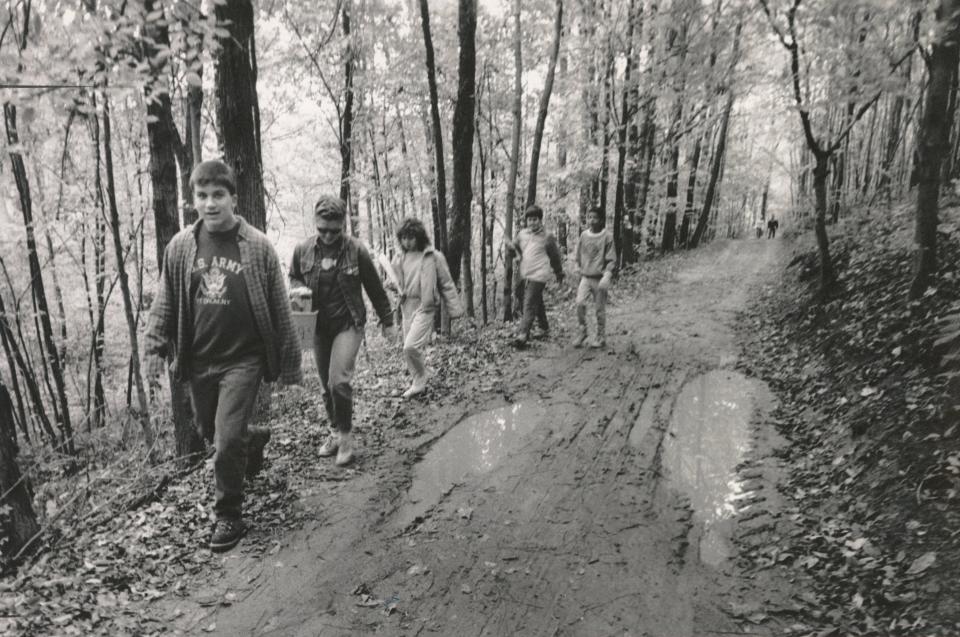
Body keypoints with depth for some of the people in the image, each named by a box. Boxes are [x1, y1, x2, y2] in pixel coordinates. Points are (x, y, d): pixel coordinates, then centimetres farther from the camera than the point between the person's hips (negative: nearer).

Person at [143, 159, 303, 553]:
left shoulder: (257, 247, -9)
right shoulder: (180, 247, 0)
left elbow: (280, 311, -6)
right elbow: (165, 304, 8)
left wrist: (290, 365, -4)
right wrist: (154, 347, -5)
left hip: (242, 360, -4)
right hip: (198, 362, 4)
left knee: (228, 440, -9)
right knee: (211, 433, 18)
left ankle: (229, 517, 12)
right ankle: (251, 450, 51)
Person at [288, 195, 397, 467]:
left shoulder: (356, 250, -10)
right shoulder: (303, 250, -2)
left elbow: (375, 288, 0)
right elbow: (293, 277, 17)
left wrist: (387, 321, 6)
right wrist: (297, 289, -8)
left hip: (349, 324, -4)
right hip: (318, 326, 4)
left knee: (339, 380, -16)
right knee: (327, 384, 11)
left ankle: (345, 434, 4)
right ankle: (335, 431, 31)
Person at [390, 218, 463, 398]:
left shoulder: (434, 257, -7)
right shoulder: (399, 260, 6)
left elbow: (446, 284, -1)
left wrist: (455, 309, -1)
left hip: (425, 307, -5)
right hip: (407, 307, 6)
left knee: (411, 346, -17)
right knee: (409, 348, 12)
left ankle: (420, 380, 6)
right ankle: (418, 383, 31)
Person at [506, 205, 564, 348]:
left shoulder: (547, 237, -4)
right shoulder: (522, 234, 7)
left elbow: (554, 256, 7)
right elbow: (517, 250, 19)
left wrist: (559, 273, 18)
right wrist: (511, 246, -6)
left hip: (539, 275, -6)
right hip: (525, 275, 6)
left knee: (529, 304, -13)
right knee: (537, 303, 18)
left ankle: (523, 334, -15)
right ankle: (545, 328, 33)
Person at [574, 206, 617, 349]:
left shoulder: (607, 236, -7)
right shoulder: (584, 235, 4)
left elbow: (612, 260, -7)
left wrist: (607, 276, -18)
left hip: (599, 278, -3)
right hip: (585, 277, 3)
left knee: (600, 308, 3)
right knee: (580, 302, -14)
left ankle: (601, 337, 17)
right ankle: (582, 331, 3)